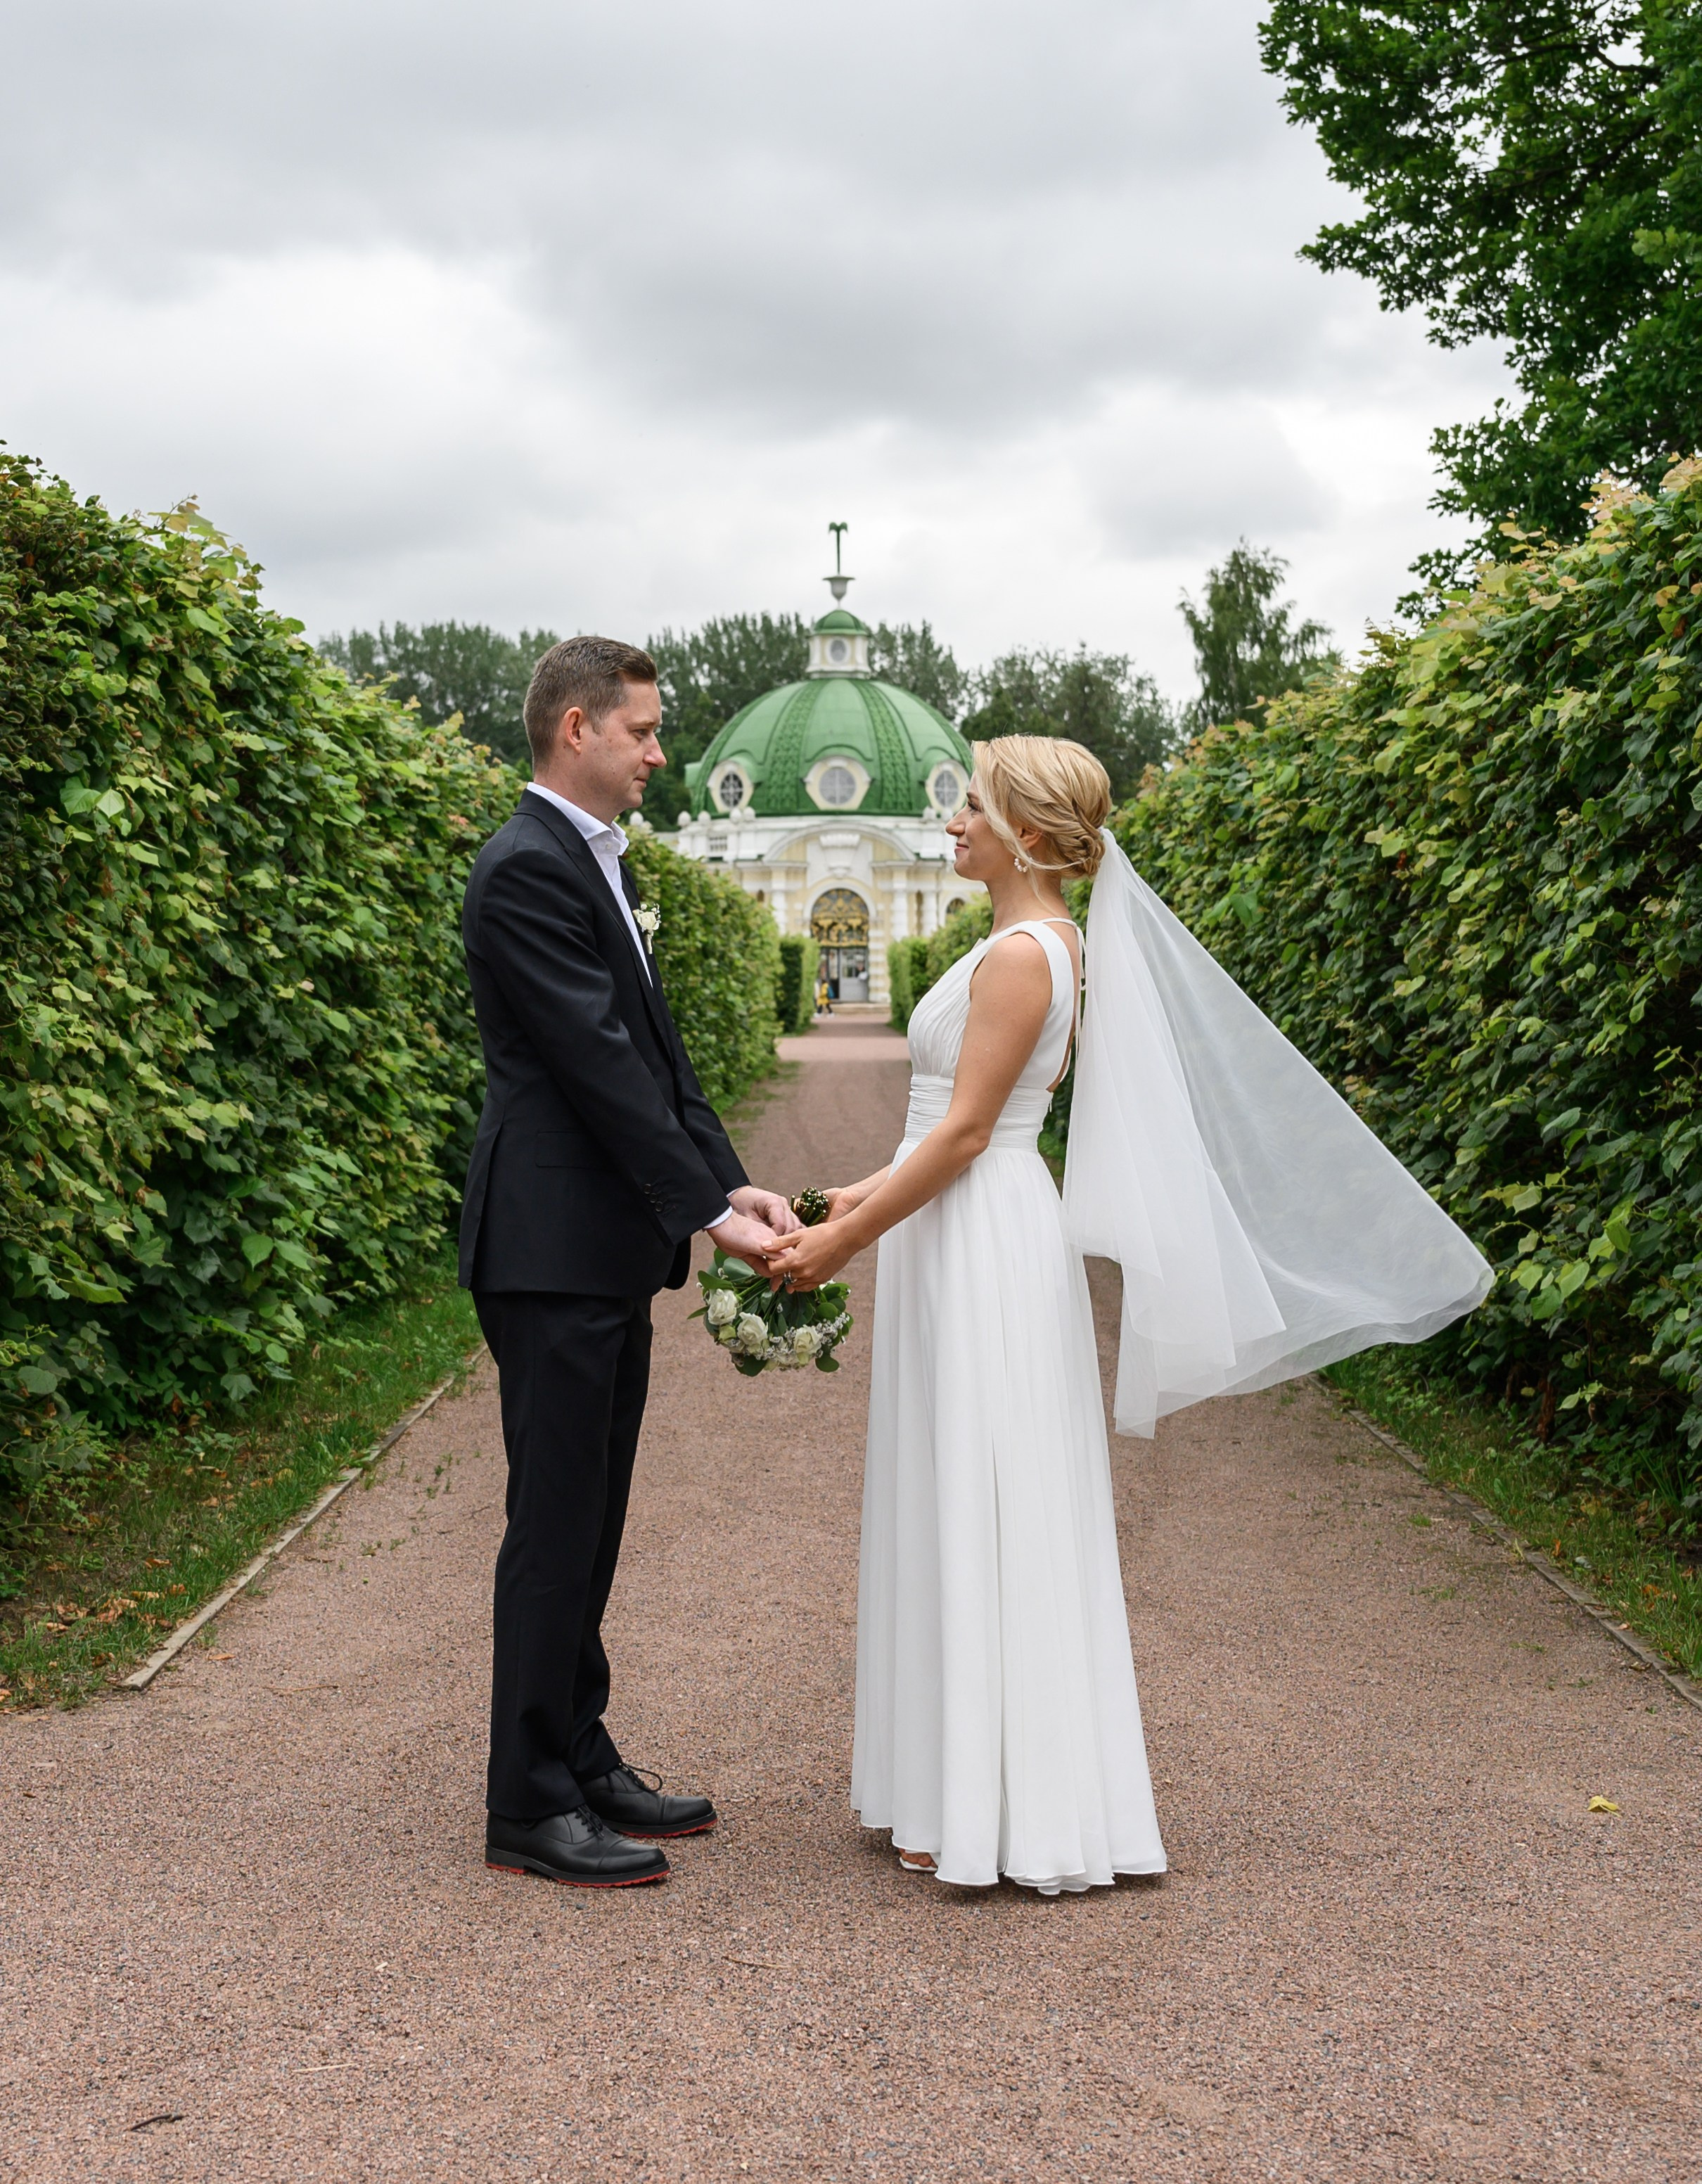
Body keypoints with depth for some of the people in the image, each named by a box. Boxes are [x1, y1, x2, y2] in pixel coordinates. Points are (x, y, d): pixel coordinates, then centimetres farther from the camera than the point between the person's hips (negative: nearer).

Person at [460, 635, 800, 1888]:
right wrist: (709, 1211, -17)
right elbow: (600, 1064, -19)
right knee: (555, 1526, -3)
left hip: (611, 1247, 10)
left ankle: (582, 1763, 26)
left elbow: (658, 1047, 15)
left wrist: (732, 1180, 4)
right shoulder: (528, 869, -15)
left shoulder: (597, 860, 17)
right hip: (554, 1249, -10)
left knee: (590, 1523, 15)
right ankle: (529, 1809, 8)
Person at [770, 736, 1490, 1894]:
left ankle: (1009, 1811, 6)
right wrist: (869, 1192, 15)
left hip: (982, 1246, -10)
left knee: (986, 1518, -3)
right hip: (972, 1242, 10)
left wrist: (843, 1241, -14)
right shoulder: (1045, 943, 14)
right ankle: (972, 1781, 24)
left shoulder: (1021, 953, -16)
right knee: (967, 1518, 14)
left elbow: (967, 1129, -18)